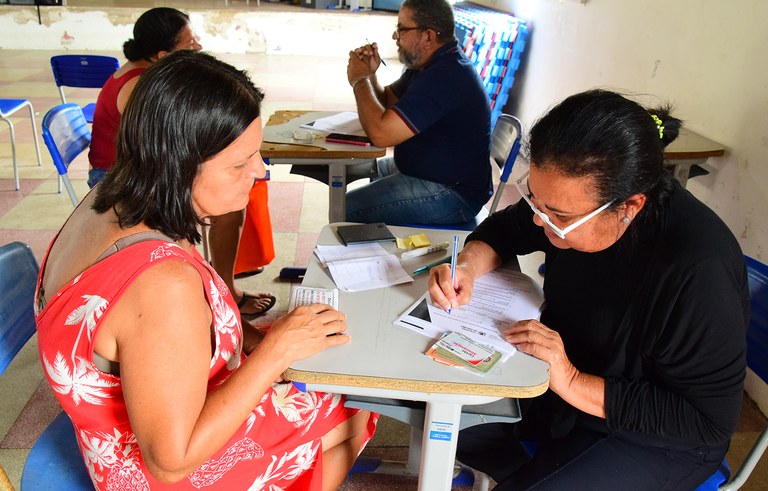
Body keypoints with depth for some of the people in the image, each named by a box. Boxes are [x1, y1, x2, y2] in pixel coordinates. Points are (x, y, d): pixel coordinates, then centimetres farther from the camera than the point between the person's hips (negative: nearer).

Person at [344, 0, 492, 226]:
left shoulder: (444, 78, -29)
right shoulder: (430, 64, 7)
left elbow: (381, 133, -32)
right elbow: (386, 102, 16)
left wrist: (360, 81, -16)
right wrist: (369, 75, -5)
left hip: (451, 193, -11)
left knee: (346, 210, -17)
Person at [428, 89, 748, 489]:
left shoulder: (698, 271, -32)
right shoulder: (576, 194, -14)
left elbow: (708, 423, -24)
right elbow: (506, 228, 4)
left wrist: (573, 384, -29)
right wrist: (468, 265, -17)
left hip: (652, 438, -6)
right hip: (565, 369, 6)